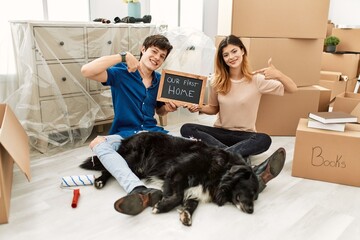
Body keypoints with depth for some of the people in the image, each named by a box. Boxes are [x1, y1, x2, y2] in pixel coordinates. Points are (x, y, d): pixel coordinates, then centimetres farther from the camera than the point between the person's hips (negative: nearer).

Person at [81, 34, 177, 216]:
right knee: (98, 143, -37)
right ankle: (139, 191, -57)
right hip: (124, 134, -4)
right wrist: (123, 56, -20)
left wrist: (168, 108, 0)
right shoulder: (121, 73, -5)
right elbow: (86, 71, -21)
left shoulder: (160, 80, 11)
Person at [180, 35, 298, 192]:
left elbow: (292, 89, -8)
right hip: (220, 132, 3)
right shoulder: (217, 81, 0)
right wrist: (200, 108, -9)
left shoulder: (257, 79, -7)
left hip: (245, 135, -2)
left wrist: (278, 75, -28)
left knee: (264, 140, -35)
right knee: (186, 129, -25)